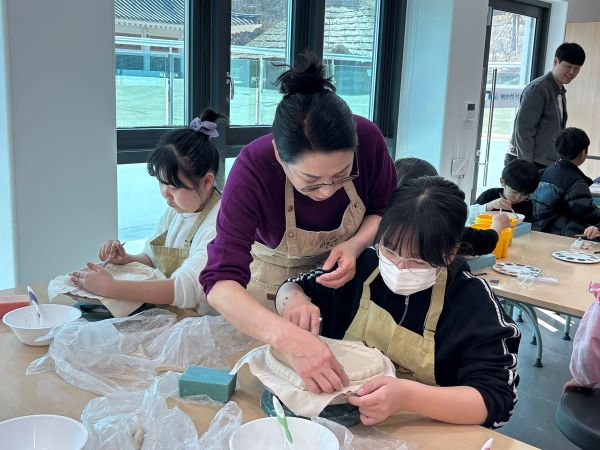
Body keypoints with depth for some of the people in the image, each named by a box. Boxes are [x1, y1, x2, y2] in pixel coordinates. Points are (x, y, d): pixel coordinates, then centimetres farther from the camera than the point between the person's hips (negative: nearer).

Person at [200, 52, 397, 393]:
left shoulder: (367, 138, -31)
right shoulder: (254, 169, -38)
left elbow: (386, 208, -10)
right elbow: (221, 280, -45)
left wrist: (357, 244, -32)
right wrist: (288, 338, -61)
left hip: (345, 275, 2)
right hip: (276, 277, -1)